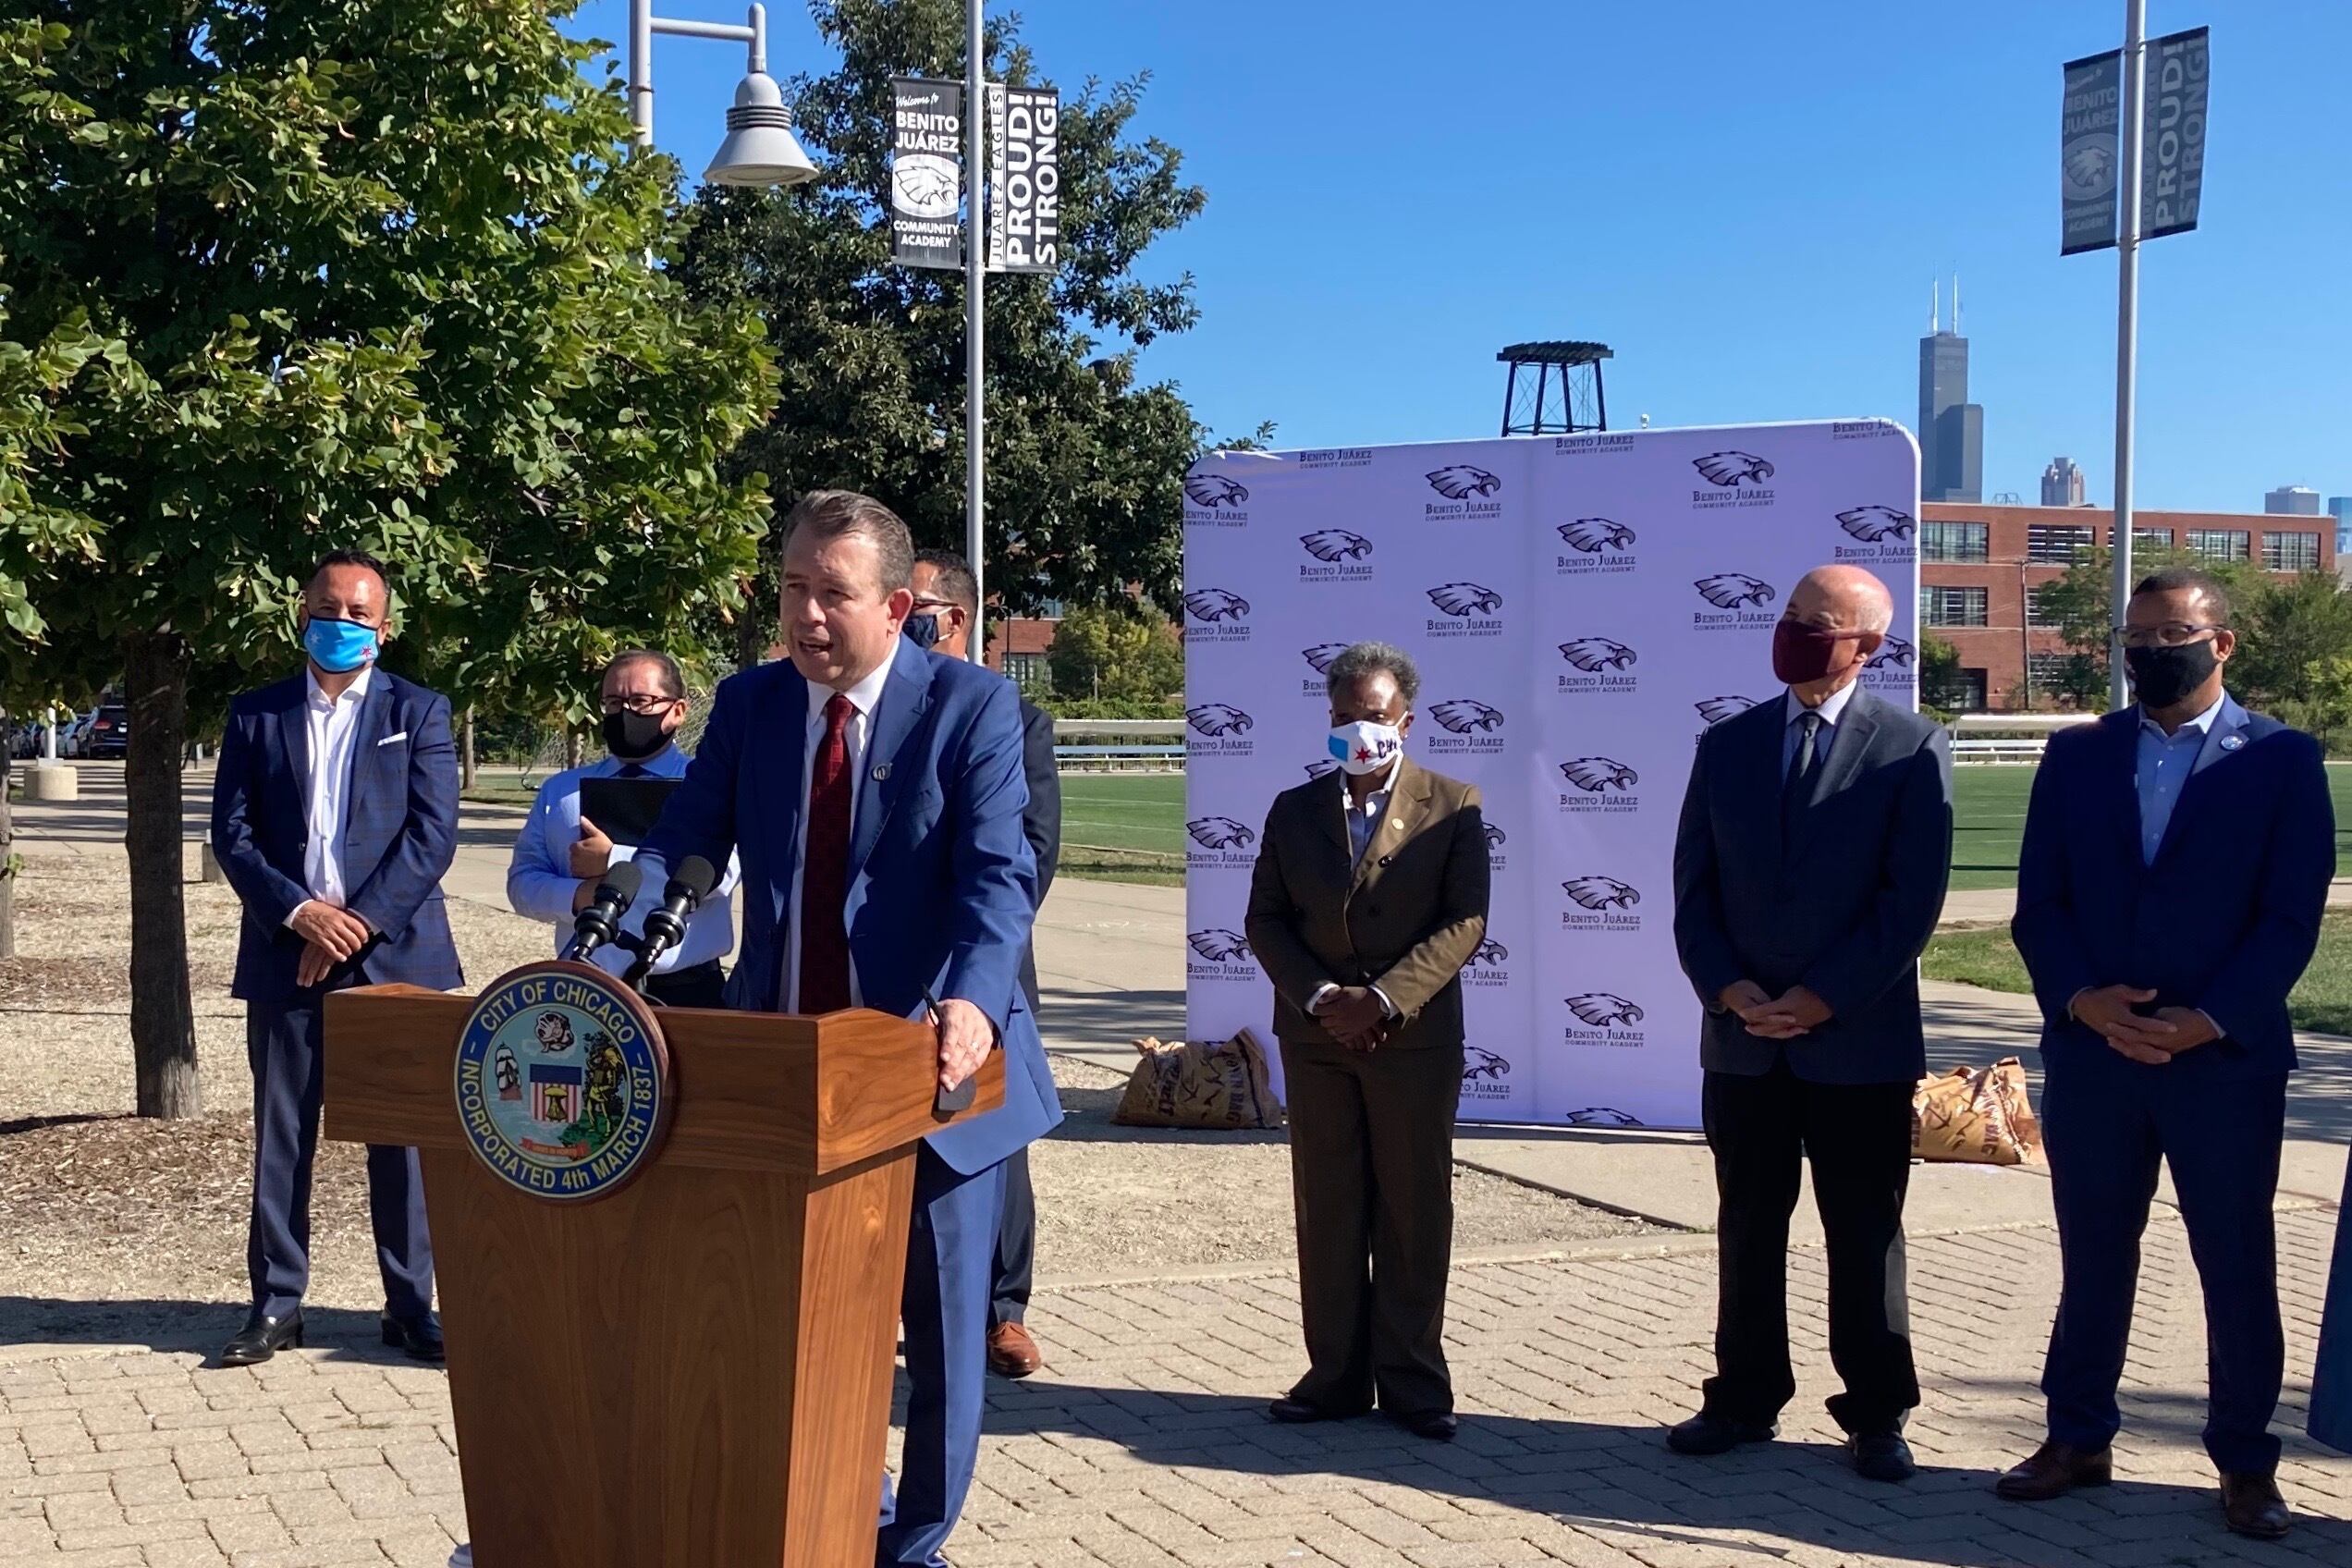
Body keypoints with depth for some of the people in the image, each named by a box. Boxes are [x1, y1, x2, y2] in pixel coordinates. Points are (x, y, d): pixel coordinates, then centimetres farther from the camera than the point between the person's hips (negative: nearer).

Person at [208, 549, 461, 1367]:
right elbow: (231, 833, 4)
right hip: (286, 957, 2)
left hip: (395, 953, -1)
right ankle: (276, 1306, 16)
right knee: (280, 1138, 6)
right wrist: (300, 913, -10)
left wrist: (360, 922, -12)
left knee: (402, 1138, 2)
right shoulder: (255, 714, 10)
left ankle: (410, 1307, 10)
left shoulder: (420, 711, 6)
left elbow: (433, 834, -3)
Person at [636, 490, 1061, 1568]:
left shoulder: (972, 706, -10)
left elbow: (999, 874, -19)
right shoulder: (748, 703, 3)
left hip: (930, 1063, -4)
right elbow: (683, 845, -2)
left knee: (940, 1322, 9)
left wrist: (972, 1001, -38)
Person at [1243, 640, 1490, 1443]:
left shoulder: (1453, 805, 0)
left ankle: (1412, 1381, 12)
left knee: (1415, 1212, 3)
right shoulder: (1294, 809, 10)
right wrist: (1319, 997, -10)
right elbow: (1265, 920, 6)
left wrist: (1383, 999, -16)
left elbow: (1463, 922, -7)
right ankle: (1336, 1375, 14)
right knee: (1325, 1210, 6)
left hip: (1415, 1038, -3)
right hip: (1316, 1039, 3)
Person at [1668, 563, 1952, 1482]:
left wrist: (1821, 1000, -15)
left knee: (1865, 1236, 7)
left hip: (1861, 1042, -3)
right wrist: (1728, 990, -9)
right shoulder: (1727, 745, 7)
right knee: (1747, 1229, 11)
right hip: (1743, 1039, 4)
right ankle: (1745, 1399, 23)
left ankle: (1876, 1417, 18)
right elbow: (1694, 889, 5)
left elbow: (1912, 901, -10)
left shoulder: (1912, 749, -4)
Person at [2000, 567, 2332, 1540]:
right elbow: (2038, 905, 4)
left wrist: (2207, 1020, -15)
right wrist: (2082, 1000, -12)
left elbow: (2291, 917, -6)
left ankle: (2245, 1460, 20)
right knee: (2092, 1258, 11)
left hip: (2227, 1060, -2)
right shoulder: (2076, 755, 8)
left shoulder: (2282, 760, 0)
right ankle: (2078, 1439, 24)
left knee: (2238, 1266, 7)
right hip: (2091, 1054, 2)